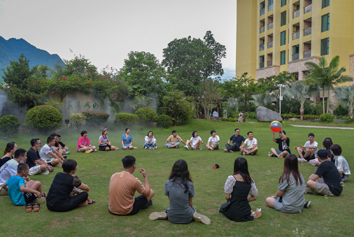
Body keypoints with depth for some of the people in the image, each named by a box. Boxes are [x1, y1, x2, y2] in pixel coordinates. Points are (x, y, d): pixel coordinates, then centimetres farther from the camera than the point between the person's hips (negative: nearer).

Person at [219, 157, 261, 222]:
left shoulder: (231, 178, -18)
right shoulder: (250, 181, -4)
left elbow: (227, 197, -13)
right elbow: (254, 197, 6)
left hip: (233, 213, -6)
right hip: (245, 212, 6)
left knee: (223, 206, 28)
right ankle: (250, 213, 13)